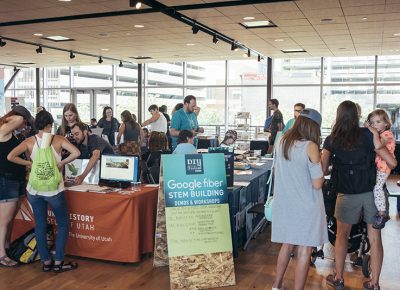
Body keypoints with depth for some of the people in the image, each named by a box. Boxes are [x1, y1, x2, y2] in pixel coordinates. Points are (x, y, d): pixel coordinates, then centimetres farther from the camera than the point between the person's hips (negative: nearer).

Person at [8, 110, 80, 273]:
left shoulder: (29, 141, -1)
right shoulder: (58, 140, -7)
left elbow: (10, 157, -12)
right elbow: (76, 153, -20)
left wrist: (29, 163, 0)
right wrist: (62, 163, -7)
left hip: (34, 189, 3)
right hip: (53, 189, -3)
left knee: (40, 225, 14)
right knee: (63, 224, 12)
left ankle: (46, 262, 22)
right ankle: (58, 263, 12)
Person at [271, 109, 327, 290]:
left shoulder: (282, 142, 0)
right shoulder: (310, 147, -17)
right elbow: (317, 184, -17)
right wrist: (322, 171, 0)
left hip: (284, 203, 6)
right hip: (306, 207, -6)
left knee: (287, 245, 21)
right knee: (304, 251, 6)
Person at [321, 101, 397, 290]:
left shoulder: (331, 140, -3)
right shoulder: (367, 135, -5)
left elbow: (323, 170, -3)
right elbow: (392, 163, -5)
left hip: (347, 195, 0)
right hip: (371, 191, 0)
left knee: (342, 236, 17)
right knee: (375, 239, 10)